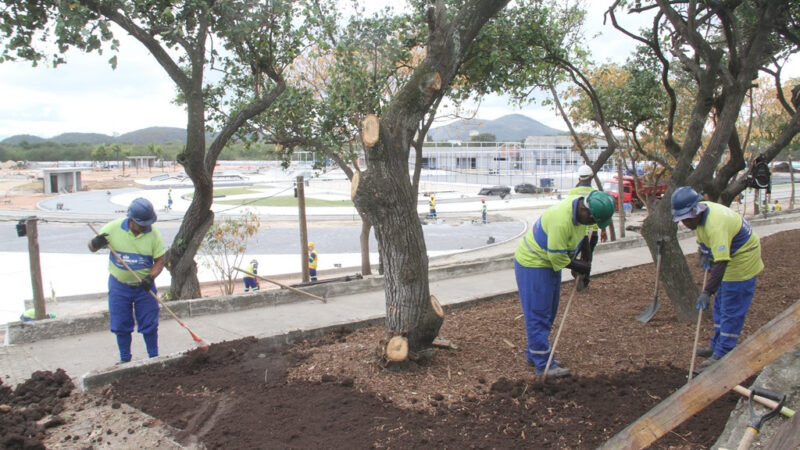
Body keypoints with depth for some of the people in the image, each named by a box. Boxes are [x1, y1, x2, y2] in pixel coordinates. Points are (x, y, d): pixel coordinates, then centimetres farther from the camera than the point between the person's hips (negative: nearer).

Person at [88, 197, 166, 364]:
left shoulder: (153, 233, -11)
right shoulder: (113, 228, -11)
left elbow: (160, 259, -6)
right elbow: (92, 247, 0)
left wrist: (151, 277, -22)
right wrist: (96, 243, -25)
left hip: (144, 286, 0)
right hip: (119, 285, 1)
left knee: (149, 325, 5)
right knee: (120, 325, 8)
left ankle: (154, 358, 21)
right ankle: (125, 360, 26)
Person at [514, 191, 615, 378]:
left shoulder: (581, 207, -7)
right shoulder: (561, 221, -35)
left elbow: (581, 235, 12)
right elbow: (558, 258, -27)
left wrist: (582, 265, 6)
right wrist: (579, 267, -10)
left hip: (550, 262, 10)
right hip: (532, 263, -10)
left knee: (548, 312, 16)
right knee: (538, 315, -4)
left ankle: (534, 355, 28)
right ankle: (543, 364, 3)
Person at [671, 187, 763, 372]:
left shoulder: (716, 225, -36)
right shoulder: (700, 211, -6)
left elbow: (721, 262, -41)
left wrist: (707, 292, -44)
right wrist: (705, 254, 8)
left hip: (742, 261, -10)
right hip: (728, 257, 10)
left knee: (732, 311, -6)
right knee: (720, 306, 17)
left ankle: (722, 355, 0)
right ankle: (716, 345, 29)